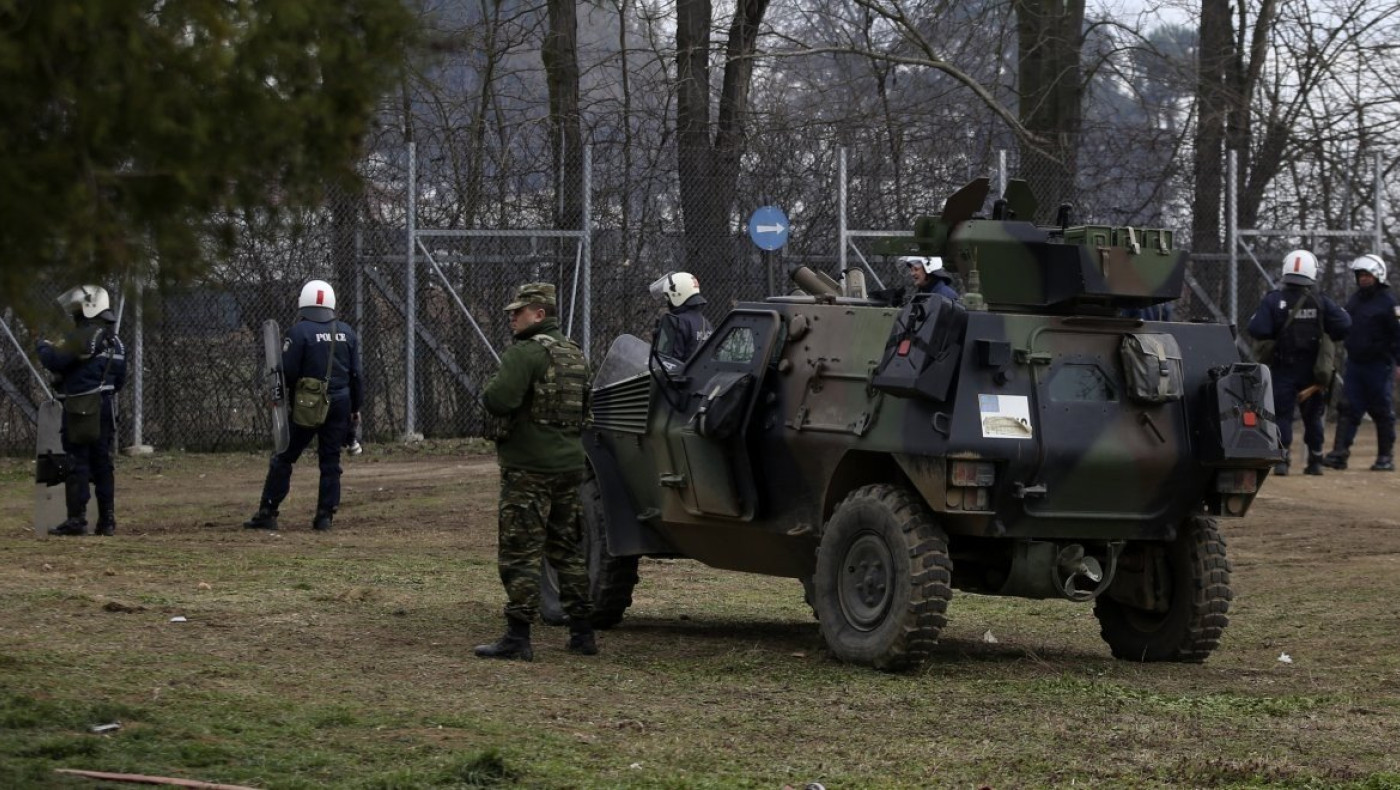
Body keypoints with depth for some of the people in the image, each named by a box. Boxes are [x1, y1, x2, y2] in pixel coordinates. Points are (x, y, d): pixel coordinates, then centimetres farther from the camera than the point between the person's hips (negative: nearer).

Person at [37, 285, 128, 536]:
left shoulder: (83, 336, -13)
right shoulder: (115, 340, 15)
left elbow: (55, 360, -18)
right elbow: (120, 380, 19)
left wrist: (44, 347, 1)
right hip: (105, 408, 8)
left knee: (77, 464, -6)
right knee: (102, 464, 10)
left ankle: (77, 519, -9)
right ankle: (107, 520, 9)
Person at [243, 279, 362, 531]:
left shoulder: (299, 332, -10)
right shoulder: (346, 332, 6)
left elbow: (287, 373, -12)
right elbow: (355, 375, 8)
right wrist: (356, 408, 15)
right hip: (339, 404, 4)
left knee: (283, 459, 3)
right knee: (331, 461, 9)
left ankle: (267, 513, 3)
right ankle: (325, 517, 6)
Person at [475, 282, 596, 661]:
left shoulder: (526, 352, -14)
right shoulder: (575, 354, 15)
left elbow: (500, 401, -25)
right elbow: (586, 406, 24)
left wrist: (488, 391, -4)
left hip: (529, 468, -8)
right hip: (570, 464, 8)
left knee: (519, 553, -5)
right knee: (569, 550, 15)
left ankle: (517, 637, -8)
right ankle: (583, 633, 18)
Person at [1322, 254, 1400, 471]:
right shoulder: (1354, 300, 14)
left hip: (1379, 365, -6)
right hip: (1354, 362, 6)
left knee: (1382, 412, 2)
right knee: (1348, 409, -2)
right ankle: (1340, 453, -6)